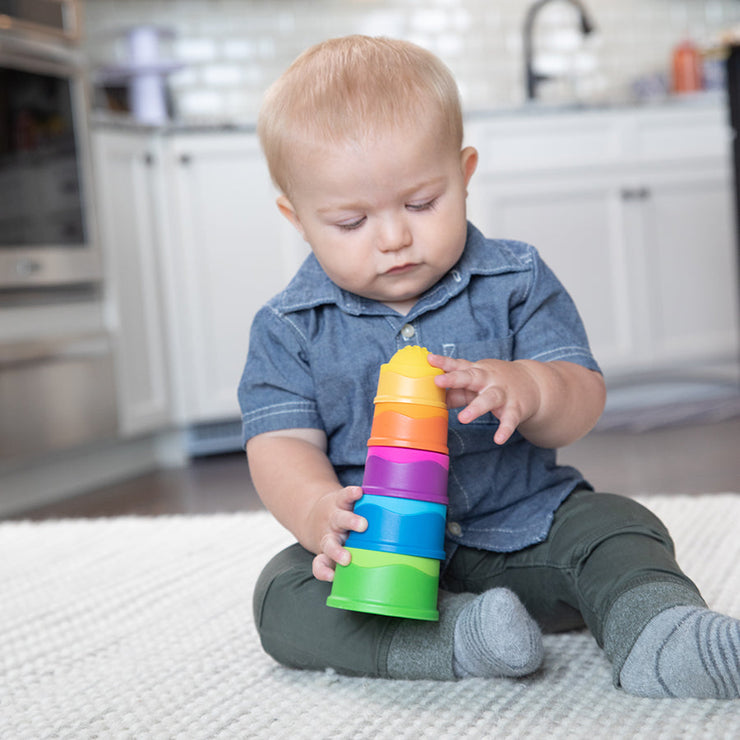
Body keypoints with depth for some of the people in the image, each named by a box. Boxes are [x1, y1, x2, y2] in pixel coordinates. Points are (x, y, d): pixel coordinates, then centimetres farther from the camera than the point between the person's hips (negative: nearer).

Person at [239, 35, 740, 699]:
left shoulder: (516, 281, -2)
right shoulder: (289, 329, -2)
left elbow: (582, 400, -5)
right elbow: (281, 444, -7)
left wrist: (525, 389, -30)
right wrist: (319, 514, -30)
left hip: (523, 527, 1)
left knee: (616, 528, -20)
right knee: (283, 598, -25)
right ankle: (459, 639, -38)